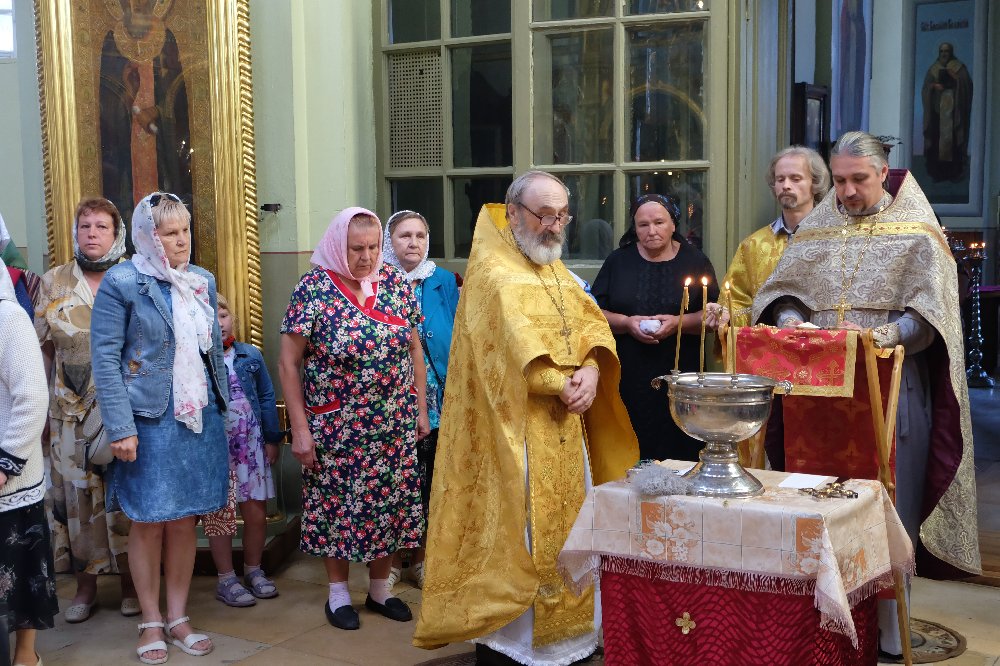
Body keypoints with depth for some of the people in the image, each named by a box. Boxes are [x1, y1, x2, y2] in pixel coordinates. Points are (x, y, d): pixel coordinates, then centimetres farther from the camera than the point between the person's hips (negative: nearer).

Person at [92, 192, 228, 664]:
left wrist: (223, 405, 11)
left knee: (185, 519, 10)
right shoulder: (122, 282, -8)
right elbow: (104, 357, -11)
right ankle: (150, 623, 21)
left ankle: (177, 618, 23)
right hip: (149, 420, -4)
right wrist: (120, 427, -17)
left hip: (199, 417, 5)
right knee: (149, 522, 6)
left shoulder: (203, 281, 9)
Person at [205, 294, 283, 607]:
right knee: (220, 513, 5)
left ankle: (253, 570, 27)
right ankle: (227, 579, 18)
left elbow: (266, 397, 8)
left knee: (256, 511, 8)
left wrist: (272, 438, 6)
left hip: (251, 446, 3)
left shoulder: (251, 355, 5)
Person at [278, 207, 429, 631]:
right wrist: (299, 429, -11)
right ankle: (338, 594, 26)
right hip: (335, 427, -3)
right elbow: (288, 362, -9)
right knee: (336, 504, 8)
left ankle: (380, 589, 29)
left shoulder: (396, 282, 0)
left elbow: (415, 348, 8)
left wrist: (421, 410, 8)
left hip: (395, 425, 4)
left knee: (389, 502, 11)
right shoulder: (313, 289, -11)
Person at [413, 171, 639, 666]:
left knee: (564, 524, 12)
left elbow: (590, 321, 7)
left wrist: (591, 370, -12)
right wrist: (562, 385, -20)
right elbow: (516, 339, -22)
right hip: (514, 428, -8)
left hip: (564, 426, 9)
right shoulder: (492, 269, -10)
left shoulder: (555, 268, 16)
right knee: (514, 529, -3)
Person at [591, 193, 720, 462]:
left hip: (680, 379, 0)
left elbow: (714, 314, 3)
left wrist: (678, 323, -13)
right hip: (628, 380, 1)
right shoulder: (618, 261, 11)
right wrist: (627, 323, -11)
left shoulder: (695, 260, 8)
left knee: (680, 453, -4)